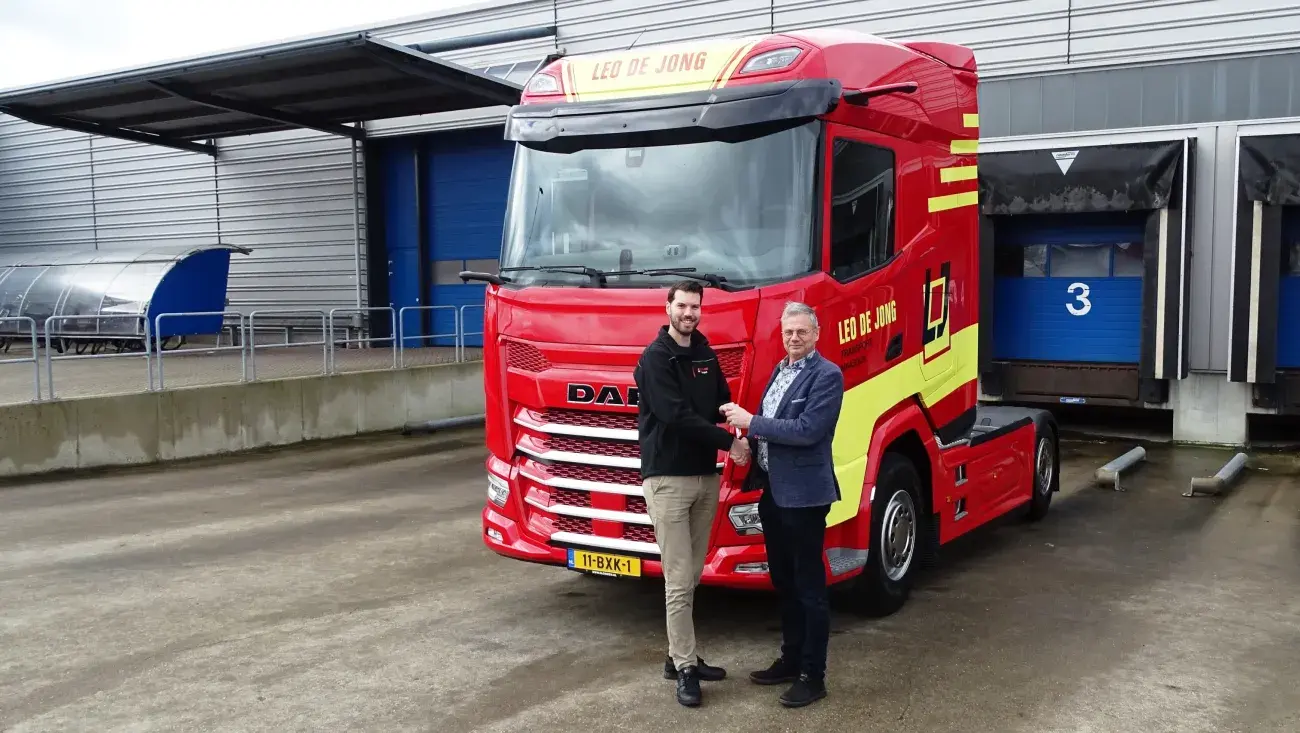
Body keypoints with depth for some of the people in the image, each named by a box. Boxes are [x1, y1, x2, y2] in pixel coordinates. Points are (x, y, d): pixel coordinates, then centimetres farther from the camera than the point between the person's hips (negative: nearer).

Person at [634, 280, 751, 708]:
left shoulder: (706, 354, 11)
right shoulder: (656, 358, -10)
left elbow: (720, 401, 16)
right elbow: (676, 416, -18)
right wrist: (729, 442, -16)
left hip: (706, 476, 7)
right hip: (668, 479, -7)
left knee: (692, 577, 12)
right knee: (679, 581, -4)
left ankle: (680, 657, 23)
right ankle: (685, 668, 5)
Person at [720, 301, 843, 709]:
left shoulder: (827, 375, -12)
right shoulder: (780, 370, 14)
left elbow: (806, 431, -22)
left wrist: (752, 422, -18)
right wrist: (744, 421, -1)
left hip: (803, 494, -8)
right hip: (772, 491, 9)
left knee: (809, 587, 1)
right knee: (784, 583, 18)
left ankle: (813, 676, 11)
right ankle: (791, 660, 31)